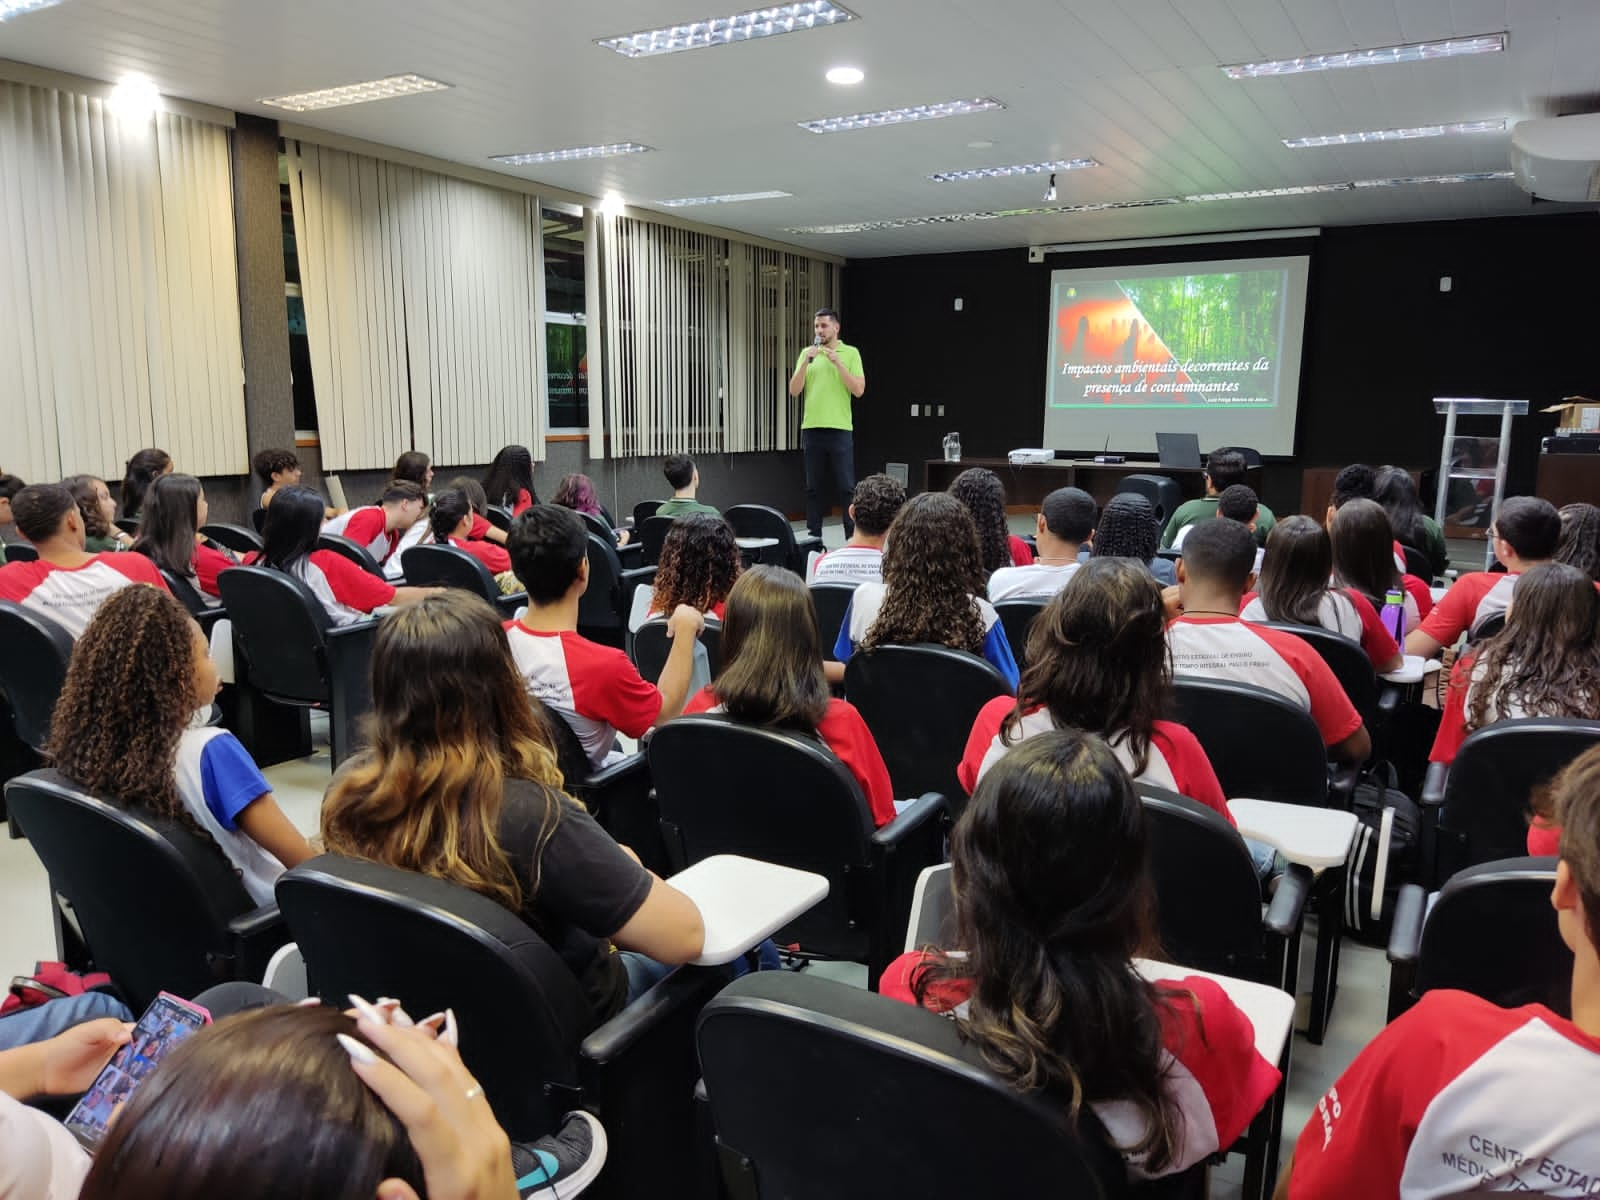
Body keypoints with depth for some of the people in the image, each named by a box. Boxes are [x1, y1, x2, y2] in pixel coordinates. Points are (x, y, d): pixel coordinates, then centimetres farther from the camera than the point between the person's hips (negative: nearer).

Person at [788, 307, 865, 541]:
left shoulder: (850, 353, 3)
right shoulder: (807, 353, 11)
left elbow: (859, 390, -7)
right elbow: (794, 390, 3)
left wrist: (837, 362, -13)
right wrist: (806, 362, -9)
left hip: (840, 428, -3)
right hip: (811, 428, 3)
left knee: (846, 486, -2)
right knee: (814, 487, 7)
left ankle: (853, 536, 2)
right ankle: (813, 535, 14)